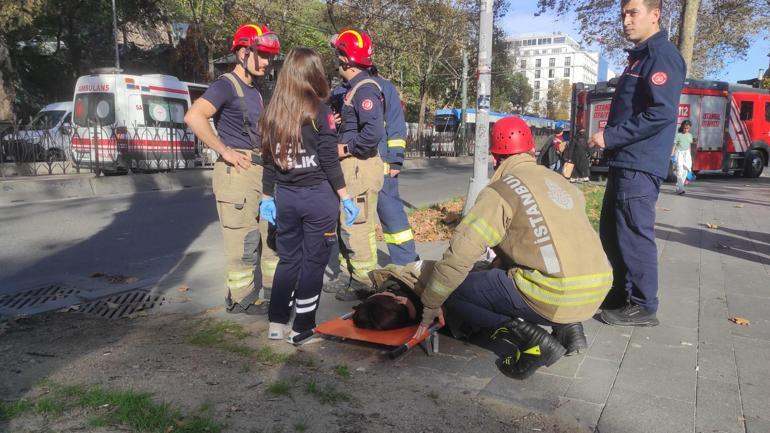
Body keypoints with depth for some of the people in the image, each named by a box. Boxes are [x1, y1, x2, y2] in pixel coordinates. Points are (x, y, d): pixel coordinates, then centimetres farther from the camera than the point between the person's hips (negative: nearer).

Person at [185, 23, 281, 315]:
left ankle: (274, 290, 27)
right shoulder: (226, 85, -9)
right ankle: (240, 299, 10)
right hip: (236, 171, -9)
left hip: (262, 170, 9)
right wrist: (225, 151, -21)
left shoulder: (255, 91, 18)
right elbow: (194, 117, -24)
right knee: (244, 240, -3)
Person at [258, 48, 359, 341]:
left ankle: (276, 324, 22)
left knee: (288, 259, 17)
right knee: (313, 261, 7)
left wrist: (266, 197, 16)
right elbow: (330, 162, -11)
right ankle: (302, 327, 15)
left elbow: (269, 160, 8)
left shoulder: (272, 112, 3)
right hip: (318, 196, -4)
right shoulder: (319, 111, -10)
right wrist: (346, 198, -3)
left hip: (285, 197, 5)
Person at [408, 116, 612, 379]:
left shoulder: (500, 190, -4)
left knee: (454, 289, 4)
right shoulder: (560, 181, 17)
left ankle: (533, 339, -6)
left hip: (552, 298, -7)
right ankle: (568, 326, 15)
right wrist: (502, 263, 35)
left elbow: (458, 256, -8)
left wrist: (430, 307, 5)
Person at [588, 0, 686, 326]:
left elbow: (662, 113, -21)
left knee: (635, 235, -6)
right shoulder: (639, 57, 21)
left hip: (640, 165, -10)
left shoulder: (662, 55, -10)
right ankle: (623, 292, 27)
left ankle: (643, 307, 4)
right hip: (624, 162, 10)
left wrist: (610, 136, -16)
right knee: (611, 232, 15)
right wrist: (610, 139, 14)